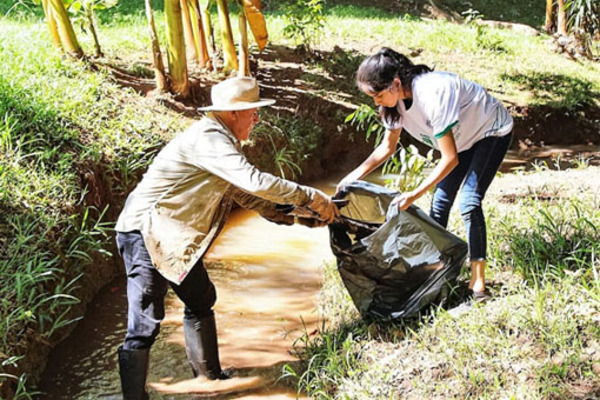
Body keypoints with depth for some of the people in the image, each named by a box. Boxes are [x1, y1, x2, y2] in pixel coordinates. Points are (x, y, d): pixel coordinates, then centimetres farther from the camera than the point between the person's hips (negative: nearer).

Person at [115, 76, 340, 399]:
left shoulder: (219, 139, 13)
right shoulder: (207, 138, -20)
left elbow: (242, 191, 19)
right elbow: (255, 181, -30)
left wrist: (294, 218, 11)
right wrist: (311, 197, -23)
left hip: (174, 237, 11)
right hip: (146, 233, -11)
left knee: (201, 301, 22)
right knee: (145, 325, -9)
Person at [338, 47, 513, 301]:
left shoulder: (433, 94, -40)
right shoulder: (396, 99, -15)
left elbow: (450, 159, -36)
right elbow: (387, 146, -1)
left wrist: (414, 195, -38)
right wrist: (356, 174, -14)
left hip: (491, 132, -8)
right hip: (462, 137, 8)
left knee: (469, 202, -17)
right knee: (441, 200, 3)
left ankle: (477, 282, -11)